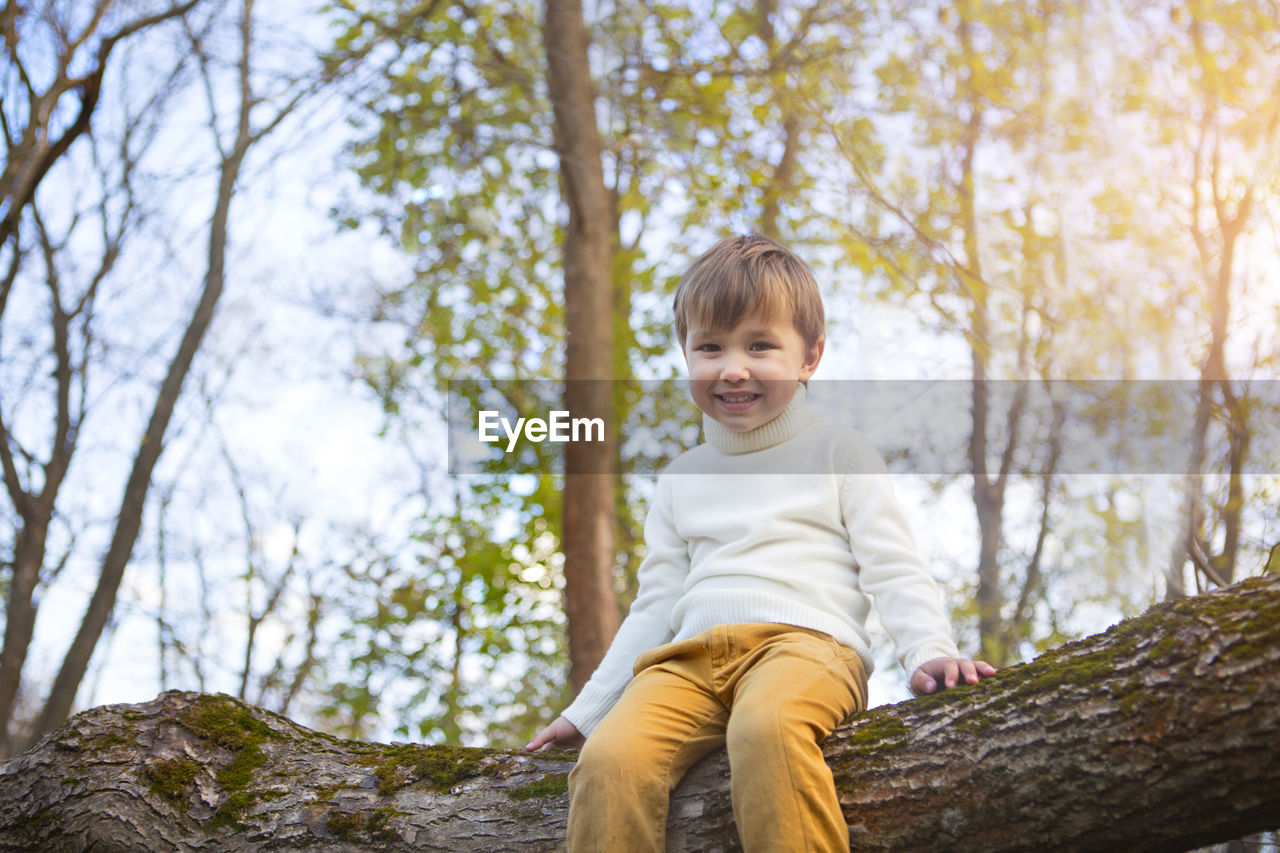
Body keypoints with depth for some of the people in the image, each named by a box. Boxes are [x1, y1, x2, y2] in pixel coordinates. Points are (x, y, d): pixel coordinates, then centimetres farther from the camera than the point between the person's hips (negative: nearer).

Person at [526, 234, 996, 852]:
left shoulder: (836, 453, 15)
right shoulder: (682, 479, 26)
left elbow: (893, 571, 8)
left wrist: (930, 652, -11)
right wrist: (584, 712, 22)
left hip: (805, 641, -3)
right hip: (690, 661, 4)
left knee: (766, 727, -41)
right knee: (608, 761, -29)